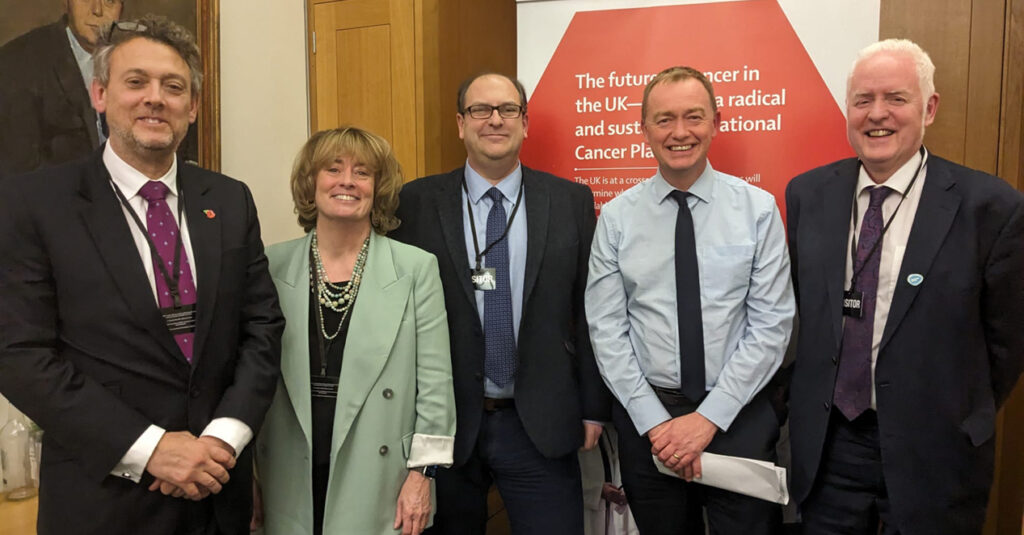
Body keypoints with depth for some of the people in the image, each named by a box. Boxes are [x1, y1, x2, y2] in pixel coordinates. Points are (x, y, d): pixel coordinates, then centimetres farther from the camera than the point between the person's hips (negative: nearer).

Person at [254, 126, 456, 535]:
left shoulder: (416, 268, -4)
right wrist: (248, 479, 8)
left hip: (380, 485, -1)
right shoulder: (274, 266, 1)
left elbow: (434, 381, -4)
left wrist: (422, 473, -6)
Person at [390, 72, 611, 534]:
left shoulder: (572, 201, 1)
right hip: (444, 423, 0)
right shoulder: (417, 202, -2)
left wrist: (593, 407, 3)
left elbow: (588, 311, 3)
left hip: (542, 425, 0)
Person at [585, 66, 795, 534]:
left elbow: (771, 324, -7)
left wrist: (710, 417, -12)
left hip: (739, 416, -1)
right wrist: (654, 421, -10)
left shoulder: (758, 208, -4)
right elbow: (606, 330, -4)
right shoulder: (616, 217, -2)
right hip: (646, 416, 1)